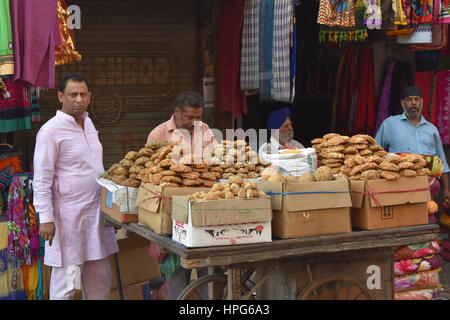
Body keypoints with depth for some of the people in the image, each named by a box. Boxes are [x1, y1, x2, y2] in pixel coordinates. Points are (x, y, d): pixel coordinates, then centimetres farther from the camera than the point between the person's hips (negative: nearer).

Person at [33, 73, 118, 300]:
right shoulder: (50, 131, -12)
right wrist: (45, 219, -17)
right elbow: (41, 180, -13)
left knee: (100, 277, 13)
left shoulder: (88, 123, 11)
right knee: (66, 282, -1)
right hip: (69, 216, -7)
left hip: (96, 211, 8)